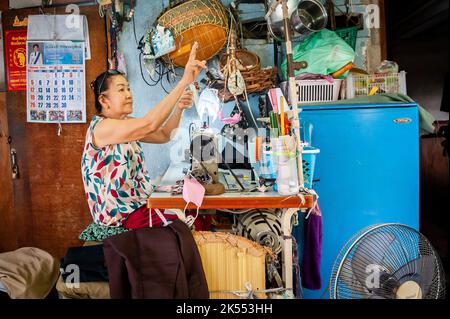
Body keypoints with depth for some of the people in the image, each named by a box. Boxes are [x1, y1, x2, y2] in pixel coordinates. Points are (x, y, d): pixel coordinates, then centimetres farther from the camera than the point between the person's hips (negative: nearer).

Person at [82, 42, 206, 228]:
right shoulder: (101, 127, -20)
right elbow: (149, 124, -34)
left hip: (138, 204, 9)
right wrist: (185, 81, -37)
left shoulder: (126, 124, 8)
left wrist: (179, 108, -12)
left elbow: (163, 135, 7)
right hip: (122, 216, -9)